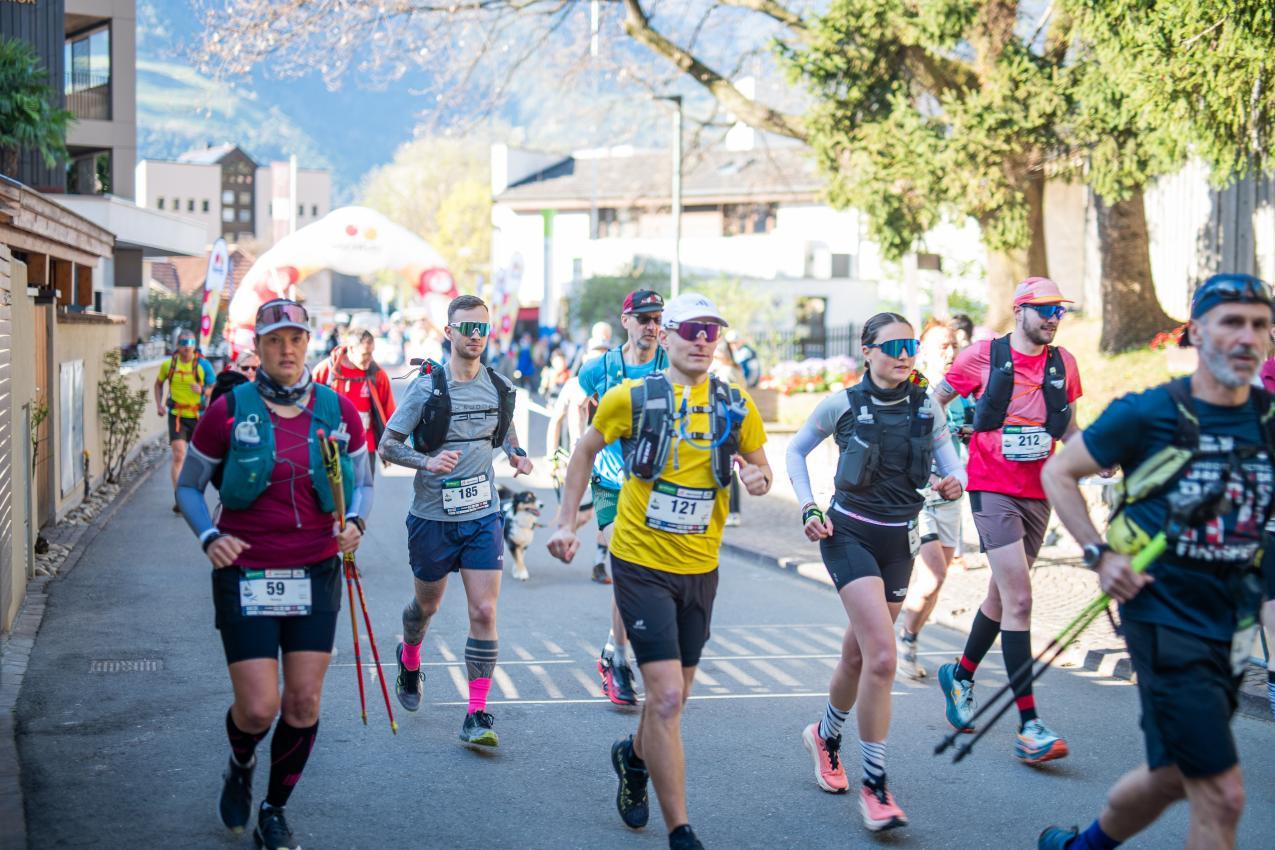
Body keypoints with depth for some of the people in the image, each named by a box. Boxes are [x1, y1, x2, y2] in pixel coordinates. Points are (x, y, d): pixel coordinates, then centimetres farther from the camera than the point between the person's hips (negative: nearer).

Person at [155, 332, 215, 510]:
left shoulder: (203, 365, -4)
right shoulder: (169, 364, 1)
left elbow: (215, 388, -2)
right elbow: (159, 384, 18)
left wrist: (202, 391, -24)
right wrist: (159, 404, 5)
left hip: (198, 416, 0)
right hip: (177, 415, 0)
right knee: (178, 456, -13)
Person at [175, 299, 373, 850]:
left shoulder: (338, 411, 1)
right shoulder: (229, 411, -6)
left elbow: (362, 481, 13)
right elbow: (189, 486, 4)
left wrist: (355, 522, -8)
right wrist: (209, 537, -14)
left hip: (315, 572, 2)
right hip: (245, 573, -2)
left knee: (304, 702, 2)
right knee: (258, 708, -6)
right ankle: (240, 767, 31)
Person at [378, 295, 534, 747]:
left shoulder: (500, 387, 1)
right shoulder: (427, 386, -11)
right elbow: (387, 445, -9)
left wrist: (516, 454, 1)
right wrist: (427, 461, -27)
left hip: (483, 515, 2)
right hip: (432, 515, -2)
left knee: (484, 612, -9)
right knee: (426, 604, 18)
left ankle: (477, 715, -4)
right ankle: (410, 661, 51)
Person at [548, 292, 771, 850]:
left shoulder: (736, 406, 0)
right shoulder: (632, 398, -8)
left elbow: (758, 463, 13)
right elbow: (585, 452, 6)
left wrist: (759, 478, -11)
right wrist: (566, 523, 1)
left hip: (700, 568, 4)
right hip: (641, 564, -4)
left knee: (674, 696, 16)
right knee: (667, 696, -14)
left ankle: (635, 757, 50)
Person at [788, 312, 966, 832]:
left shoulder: (926, 405, 0)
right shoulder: (842, 405, -7)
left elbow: (949, 458, 8)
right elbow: (796, 450, 7)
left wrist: (954, 483, -15)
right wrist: (807, 507, -4)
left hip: (899, 542, 4)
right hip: (849, 536, -4)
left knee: (860, 654, 16)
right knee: (882, 657, -18)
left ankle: (826, 736, 45)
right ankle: (874, 785, -9)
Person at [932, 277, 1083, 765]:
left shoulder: (1063, 364, 6)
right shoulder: (984, 356, -6)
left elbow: (1068, 428, 17)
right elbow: (934, 401, 7)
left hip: (1038, 494, 6)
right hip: (993, 490, -5)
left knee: (1002, 596, 17)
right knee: (1019, 600, -15)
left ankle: (960, 676, 42)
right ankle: (1028, 726, -16)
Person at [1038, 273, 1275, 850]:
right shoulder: (1149, 414, -9)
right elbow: (1058, 472, 1)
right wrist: (1099, 554, -8)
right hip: (1166, 620, -6)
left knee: (1173, 776, 19)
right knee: (1221, 796, -10)